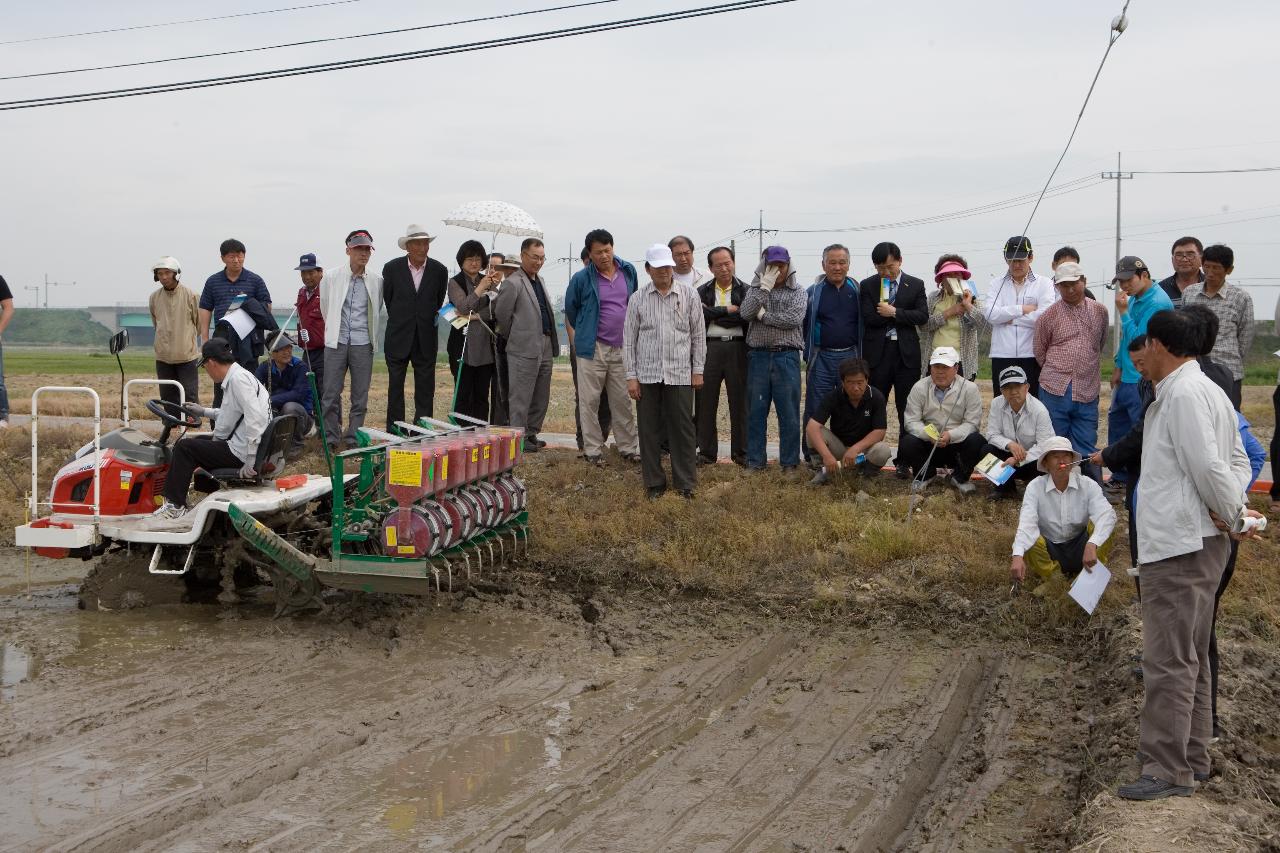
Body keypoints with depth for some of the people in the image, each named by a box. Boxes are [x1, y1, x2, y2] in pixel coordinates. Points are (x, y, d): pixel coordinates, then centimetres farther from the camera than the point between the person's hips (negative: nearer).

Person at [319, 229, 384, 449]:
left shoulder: (377, 280, 2)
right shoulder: (330, 277, 0)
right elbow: (325, 309, 14)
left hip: (363, 343, 1)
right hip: (336, 342, -1)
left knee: (360, 396, 4)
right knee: (331, 394, 1)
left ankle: (354, 439, 13)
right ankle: (331, 439, 11)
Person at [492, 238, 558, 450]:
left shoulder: (540, 280, 16)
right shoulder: (513, 283, -11)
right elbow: (501, 314, -9)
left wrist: (552, 342, 15)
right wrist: (514, 337, 2)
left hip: (545, 347, 9)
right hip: (525, 349, -8)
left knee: (541, 397, 13)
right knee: (521, 397, -2)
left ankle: (531, 433, 23)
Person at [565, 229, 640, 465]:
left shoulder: (628, 272, 5)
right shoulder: (581, 279, -6)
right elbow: (570, 313, 5)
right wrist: (575, 343, 6)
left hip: (622, 348, 3)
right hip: (592, 348, -3)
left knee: (623, 401, 8)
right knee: (590, 401, 2)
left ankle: (629, 447, 16)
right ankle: (592, 449, 10)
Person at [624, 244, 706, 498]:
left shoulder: (689, 295, 4)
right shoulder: (638, 299, 4)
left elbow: (698, 334, 7)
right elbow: (629, 339, 5)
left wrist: (698, 369, 4)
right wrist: (631, 376, 1)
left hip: (680, 374, -1)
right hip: (647, 375, 1)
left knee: (682, 430, 2)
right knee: (649, 430, 5)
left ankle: (685, 483, 12)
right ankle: (654, 482, 16)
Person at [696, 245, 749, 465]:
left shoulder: (745, 291, 6)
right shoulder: (703, 291, 11)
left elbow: (745, 317, -11)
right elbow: (699, 315, -6)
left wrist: (713, 313, -8)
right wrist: (728, 310, -8)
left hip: (738, 348, -1)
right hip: (709, 348, 1)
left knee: (740, 401, 2)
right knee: (705, 401, 2)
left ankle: (741, 452, 10)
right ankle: (706, 451, 11)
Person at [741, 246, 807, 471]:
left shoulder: (797, 291, 5)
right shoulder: (756, 289, 11)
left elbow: (794, 319, -12)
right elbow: (746, 313, -7)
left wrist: (763, 314, -6)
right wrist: (764, 287, -11)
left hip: (786, 357, -2)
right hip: (758, 356, 2)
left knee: (788, 412, 1)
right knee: (756, 411, 6)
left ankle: (790, 461, 10)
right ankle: (755, 461, 14)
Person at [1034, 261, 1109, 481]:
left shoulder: (1100, 312, 9)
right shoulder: (1049, 316, 1)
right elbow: (1039, 351, 10)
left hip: (1087, 394, 1)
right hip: (1055, 391, -1)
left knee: (1086, 450, 4)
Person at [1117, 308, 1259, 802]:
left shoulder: (1182, 395, -16)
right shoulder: (1207, 390, 16)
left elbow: (1209, 467, -21)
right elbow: (1239, 460, 18)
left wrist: (1235, 516, -7)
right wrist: (1232, 508, 3)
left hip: (1178, 546, -11)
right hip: (1195, 542, 11)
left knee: (1168, 660, -6)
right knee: (1190, 658, 18)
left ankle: (1168, 770, -1)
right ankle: (1192, 758, 28)